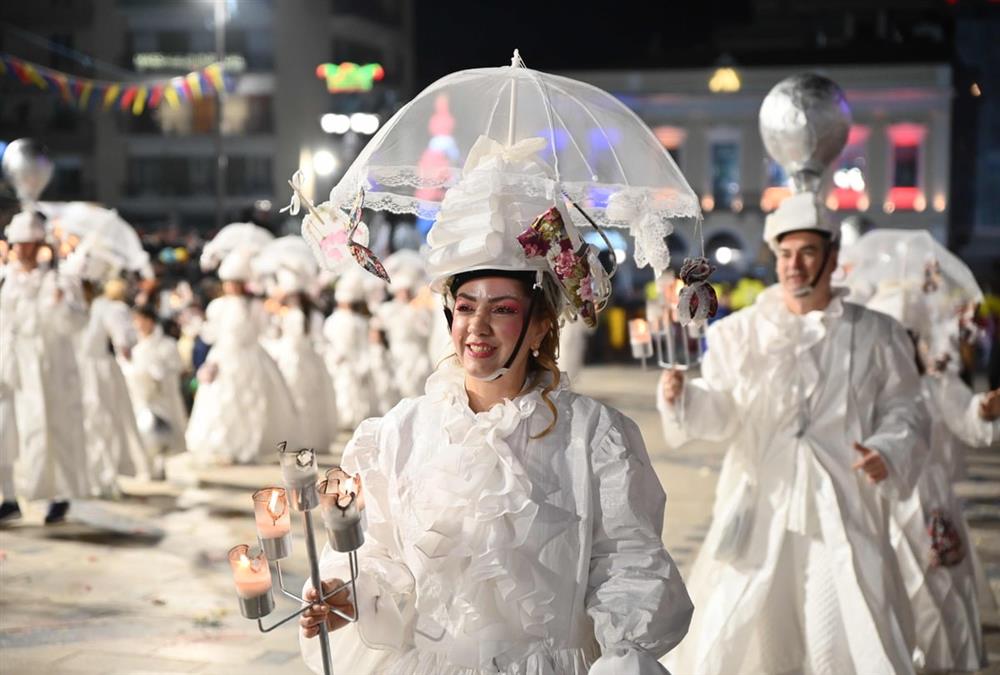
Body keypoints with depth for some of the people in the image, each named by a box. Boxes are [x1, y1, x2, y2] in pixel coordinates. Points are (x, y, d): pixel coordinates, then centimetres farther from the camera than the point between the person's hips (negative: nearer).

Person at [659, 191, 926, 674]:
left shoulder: (875, 336, 6)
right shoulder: (742, 332, 3)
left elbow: (903, 412, 7)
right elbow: (719, 411, -3)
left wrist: (888, 453, -13)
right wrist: (680, 398, -24)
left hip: (842, 513, 0)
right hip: (758, 507, 0)